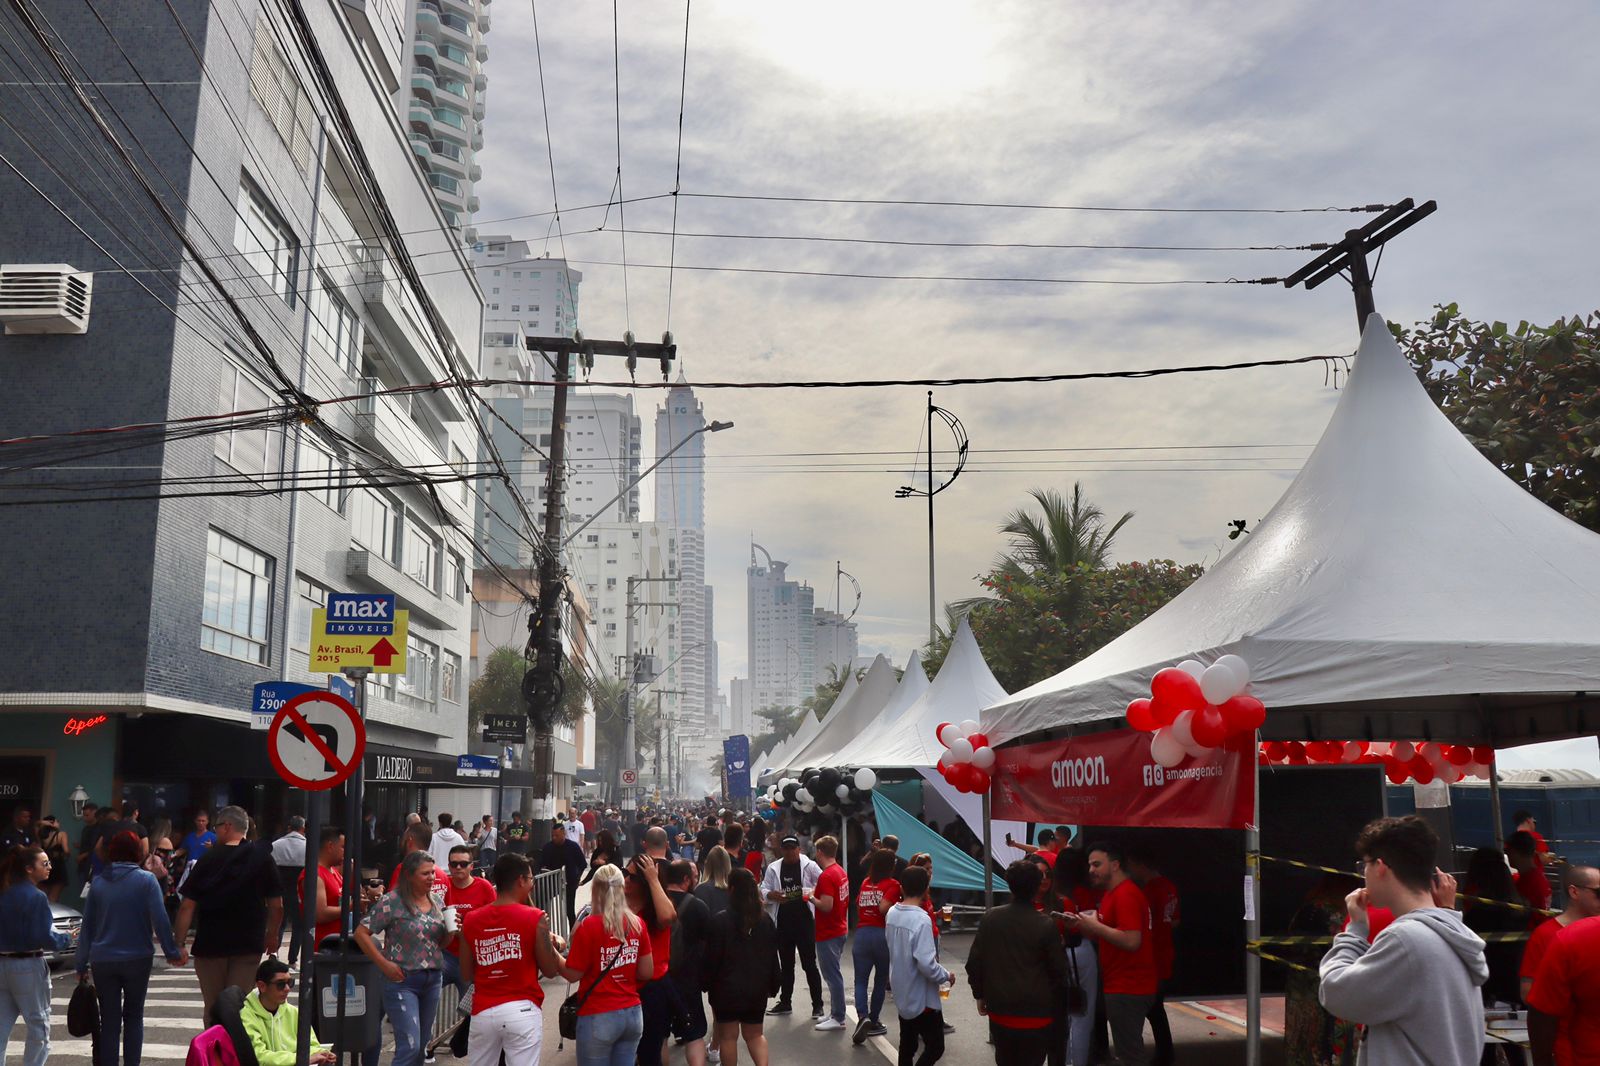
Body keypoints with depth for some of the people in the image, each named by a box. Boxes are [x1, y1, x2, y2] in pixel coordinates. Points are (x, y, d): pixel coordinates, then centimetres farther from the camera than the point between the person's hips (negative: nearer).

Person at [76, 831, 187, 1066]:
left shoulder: (98, 883, 3)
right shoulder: (146, 880, -7)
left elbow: (87, 926, 7)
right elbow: (160, 920, -11)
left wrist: (81, 965, 13)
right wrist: (172, 951, -5)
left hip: (102, 961, 2)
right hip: (137, 959, -2)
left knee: (109, 1021, 8)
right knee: (133, 1018, 12)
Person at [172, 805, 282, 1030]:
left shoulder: (208, 859, -3)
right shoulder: (262, 857, -2)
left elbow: (187, 907, -8)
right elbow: (276, 905, -1)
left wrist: (178, 944, -1)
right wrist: (272, 936, 14)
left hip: (209, 944, 0)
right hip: (249, 945, 0)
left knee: (213, 1008, 13)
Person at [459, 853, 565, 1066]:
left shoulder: (471, 920, 3)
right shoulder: (534, 918, -9)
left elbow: (466, 976, 10)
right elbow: (550, 970, -3)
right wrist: (549, 941, 11)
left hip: (483, 1012, 4)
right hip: (522, 1010, -4)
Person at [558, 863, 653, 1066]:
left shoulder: (588, 926, -14)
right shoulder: (637, 923, 0)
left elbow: (573, 974, -8)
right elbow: (647, 972, 5)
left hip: (598, 1017, -4)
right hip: (633, 1013, 4)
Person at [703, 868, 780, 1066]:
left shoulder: (720, 921, -16)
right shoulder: (765, 919, 0)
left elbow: (711, 959, -12)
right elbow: (773, 956, 7)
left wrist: (707, 985, 1)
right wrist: (772, 986, 15)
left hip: (727, 987, -4)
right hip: (757, 988, 4)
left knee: (728, 1036, 8)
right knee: (755, 1034, 16)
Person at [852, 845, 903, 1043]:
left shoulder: (865, 882, 9)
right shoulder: (893, 884, -5)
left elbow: (858, 904, 11)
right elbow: (884, 907, -17)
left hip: (862, 934, 2)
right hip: (883, 935, -2)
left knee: (860, 980, 4)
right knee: (880, 981, 16)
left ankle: (862, 1016, -19)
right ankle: (873, 1022, 22)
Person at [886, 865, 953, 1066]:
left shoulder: (892, 913, -1)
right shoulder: (921, 920, -25)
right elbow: (927, 964, -28)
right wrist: (946, 976, -11)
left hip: (902, 995, 8)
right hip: (922, 999, -8)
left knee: (907, 1046, 17)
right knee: (935, 1047, 3)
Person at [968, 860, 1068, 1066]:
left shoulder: (990, 918, -3)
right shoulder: (1046, 925, -12)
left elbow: (974, 962, 1)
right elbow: (1058, 971, -5)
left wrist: (979, 994, 14)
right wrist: (1055, 1001, 13)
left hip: (999, 1012, 3)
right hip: (1035, 1015, -3)